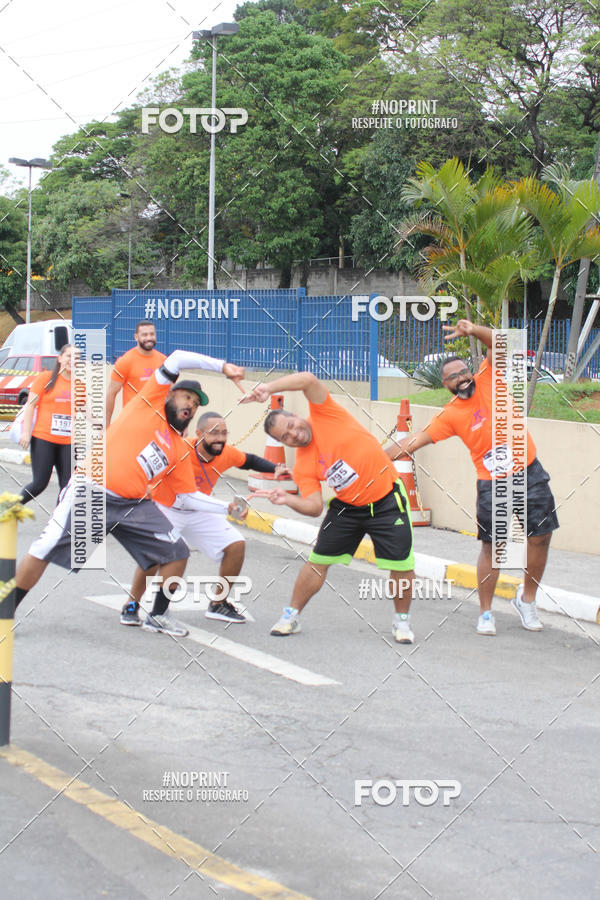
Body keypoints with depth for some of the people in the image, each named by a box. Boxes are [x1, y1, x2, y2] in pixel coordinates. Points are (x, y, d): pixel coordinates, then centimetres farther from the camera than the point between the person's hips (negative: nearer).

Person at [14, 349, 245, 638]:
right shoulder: (151, 401, 3)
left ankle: (158, 616, 16)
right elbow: (176, 359, -6)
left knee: (177, 553, -4)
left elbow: (188, 497, 16)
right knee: (43, 551, -9)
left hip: (134, 505, 6)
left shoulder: (181, 450, 15)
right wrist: (222, 366, -5)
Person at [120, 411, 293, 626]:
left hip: (200, 511, 6)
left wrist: (276, 469, -7)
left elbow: (250, 461, 6)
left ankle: (218, 604, 15)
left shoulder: (227, 453, -14)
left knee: (236, 545, -3)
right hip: (165, 509, -6)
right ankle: (131, 606, -5)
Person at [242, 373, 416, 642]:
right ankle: (291, 616, 20)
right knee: (318, 560, 3)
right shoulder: (302, 466, -6)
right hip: (347, 506, 3)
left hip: (387, 501, -3)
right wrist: (287, 500, -33)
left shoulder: (324, 415, -13)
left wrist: (268, 388, -36)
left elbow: (308, 379, -26)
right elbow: (314, 506, -14)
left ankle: (402, 621, 15)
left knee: (402, 565, -7)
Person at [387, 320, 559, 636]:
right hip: (492, 483, -2)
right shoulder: (450, 415, -3)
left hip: (530, 473, 2)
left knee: (540, 537, 3)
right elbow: (415, 440, -4)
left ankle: (527, 598, 23)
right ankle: (485, 613, 12)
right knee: (492, 547, -1)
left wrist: (473, 330, -30)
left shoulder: (487, 380, 0)